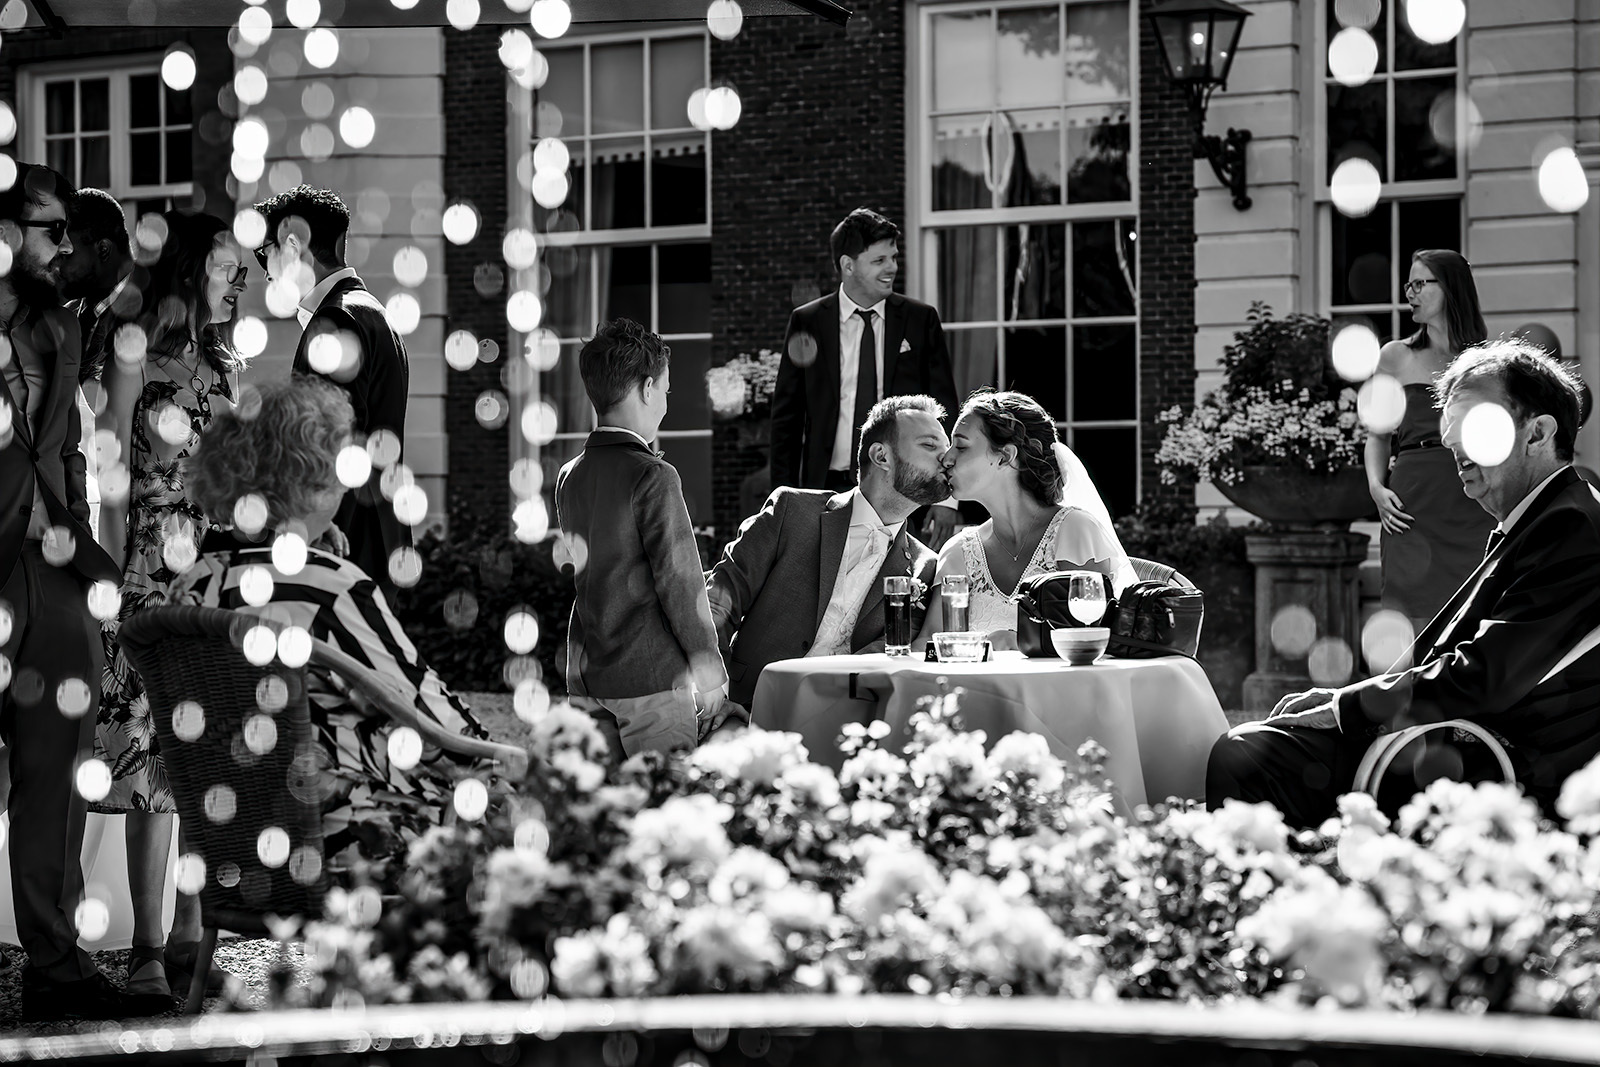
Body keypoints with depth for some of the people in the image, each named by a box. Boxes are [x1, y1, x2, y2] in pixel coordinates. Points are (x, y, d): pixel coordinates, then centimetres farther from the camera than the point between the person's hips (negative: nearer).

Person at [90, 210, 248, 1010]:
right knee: (151, 756, -9)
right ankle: (147, 949, -8)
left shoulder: (226, 359, 16)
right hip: (151, 568, -6)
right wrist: (112, 570, -11)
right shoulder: (138, 348, -1)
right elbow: (112, 464, -4)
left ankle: (192, 933, 11)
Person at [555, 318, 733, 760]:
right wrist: (708, 665, -5)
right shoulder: (653, 477, -13)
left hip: (585, 679, 7)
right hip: (653, 678, -7)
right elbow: (679, 579, -13)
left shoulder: (569, 477, 8)